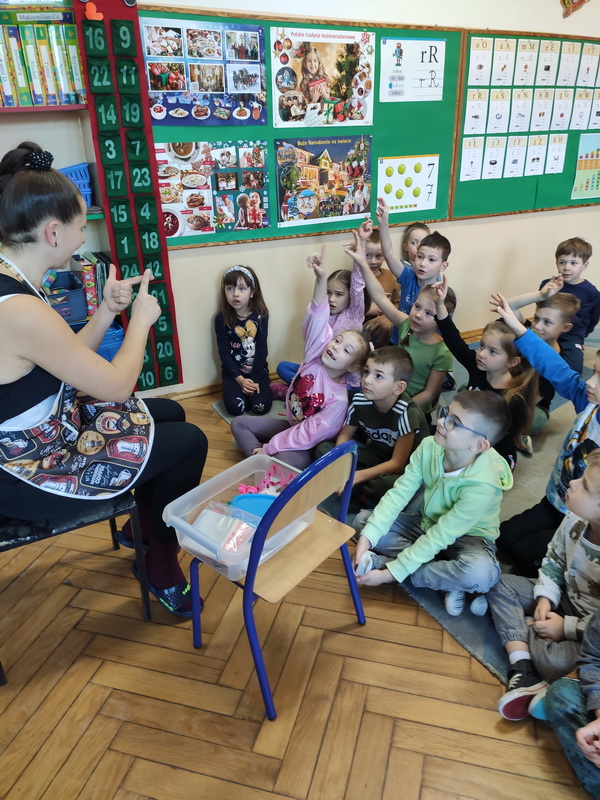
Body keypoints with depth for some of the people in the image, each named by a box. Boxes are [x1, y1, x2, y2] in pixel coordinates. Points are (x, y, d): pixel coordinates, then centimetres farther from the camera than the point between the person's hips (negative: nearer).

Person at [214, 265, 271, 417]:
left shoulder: (260, 315, -6)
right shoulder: (221, 319, -7)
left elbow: (262, 349, -7)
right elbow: (224, 353, -7)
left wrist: (255, 379, -14)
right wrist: (240, 379, -15)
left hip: (257, 370, 0)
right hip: (233, 371, 0)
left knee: (261, 406, -19)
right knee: (235, 407, -20)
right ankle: (236, 389, 12)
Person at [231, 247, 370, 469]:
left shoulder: (338, 399, -25)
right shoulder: (316, 355, -13)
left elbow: (309, 434, -24)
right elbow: (318, 318, -24)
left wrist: (270, 447, -20)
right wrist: (321, 278, -39)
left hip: (304, 446, -7)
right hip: (291, 426, 7)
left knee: (285, 462, -35)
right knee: (239, 423, 3)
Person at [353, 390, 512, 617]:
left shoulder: (482, 485, -34)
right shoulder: (429, 447, -21)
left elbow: (439, 537, -30)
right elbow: (398, 493, -17)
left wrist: (391, 573, -28)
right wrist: (367, 536, -28)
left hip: (466, 537, -5)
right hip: (427, 524, 6)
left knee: (480, 572, -39)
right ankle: (449, 579, -13)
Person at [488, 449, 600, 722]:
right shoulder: (574, 521, -16)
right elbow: (553, 561, 2)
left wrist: (566, 627, -21)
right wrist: (545, 599, -9)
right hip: (566, 596, 7)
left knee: (555, 661, -34)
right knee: (500, 585, -4)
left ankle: (523, 627, -1)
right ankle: (524, 671, -17)